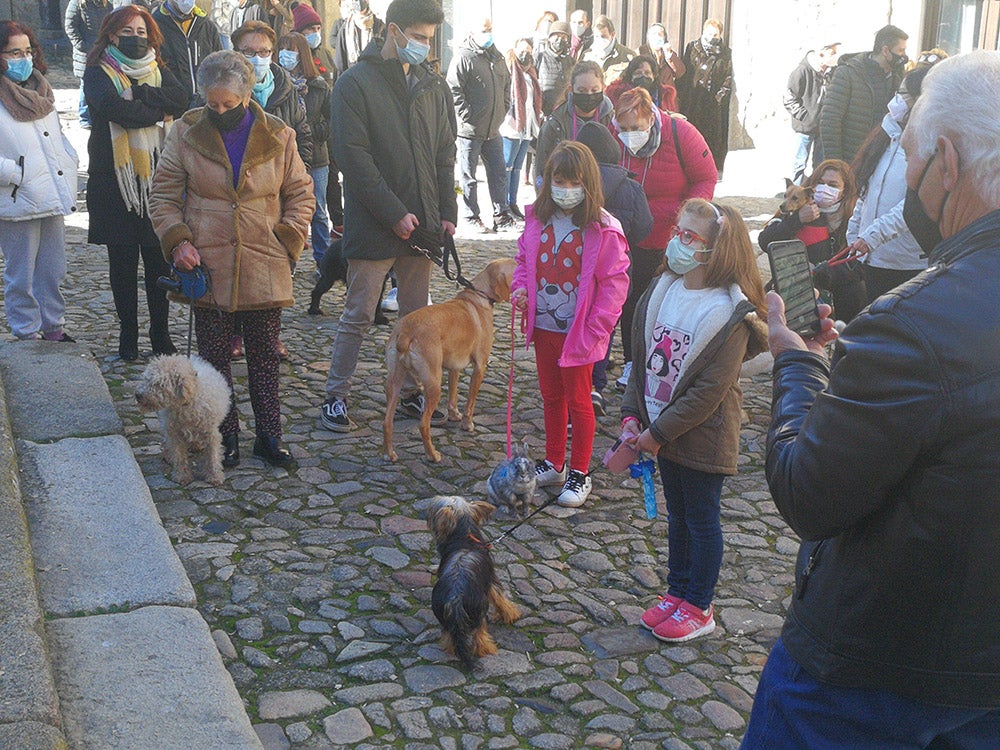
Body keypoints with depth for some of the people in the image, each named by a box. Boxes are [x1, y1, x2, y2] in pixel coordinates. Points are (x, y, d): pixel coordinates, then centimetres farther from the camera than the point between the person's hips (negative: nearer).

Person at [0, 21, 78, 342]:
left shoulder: (40, 91, 13)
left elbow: (60, 140, 21)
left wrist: (68, 175, 8)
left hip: (53, 201, 7)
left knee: (53, 270, 15)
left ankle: (53, 329, 28)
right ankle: (27, 336, 16)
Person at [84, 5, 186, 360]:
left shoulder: (159, 72, 14)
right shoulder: (97, 73, 3)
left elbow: (181, 100, -8)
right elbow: (118, 111, -18)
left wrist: (136, 95, -15)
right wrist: (159, 109, -9)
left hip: (157, 175, 2)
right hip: (114, 179, -2)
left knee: (159, 260, 4)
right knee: (122, 261, 5)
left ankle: (161, 334, 16)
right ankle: (128, 336, 15)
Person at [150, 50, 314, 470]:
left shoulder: (278, 137, 2)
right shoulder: (186, 133, 1)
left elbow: (300, 195, 9)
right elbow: (163, 195, 5)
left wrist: (287, 243, -3)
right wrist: (177, 240, -9)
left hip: (264, 270, 0)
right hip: (207, 267, 0)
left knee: (265, 356, 8)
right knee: (214, 356, 7)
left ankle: (269, 436, 20)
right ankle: (226, 438, 19)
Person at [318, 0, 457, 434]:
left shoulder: (433, 86, 10)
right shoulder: (356, 84, -7)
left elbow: (445, 155, 13)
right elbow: (354, 157, -14)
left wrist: (446, 213, 2)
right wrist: (394, 214, -17)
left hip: (422, 224, 5)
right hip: (372, 226, -5)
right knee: (358, 316, 1)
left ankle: (412, 393, 24)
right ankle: (336, 397, 12)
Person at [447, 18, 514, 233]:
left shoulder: (497, 57, 14)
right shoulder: (464, 57, -11)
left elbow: (506, 84, 25)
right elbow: (453, 89, -15)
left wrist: (503, 110, 14)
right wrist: (467, 116, -16)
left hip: (493, 130, 7)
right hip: (470, 129, -7)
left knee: (498, 173, 11)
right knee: (469, 177, 3)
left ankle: (501, 215, 20)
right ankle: (472, 217, 11)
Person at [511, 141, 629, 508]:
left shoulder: (602, 229, -16)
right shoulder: (538, 219, 0)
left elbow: (615, 282, -14)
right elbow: (524, 258, 15)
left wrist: (595, 330, -18)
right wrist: (520, 287, -6)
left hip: (578, 332, -6)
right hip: (543, 326, 6)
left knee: (577, 400, 7)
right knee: (551, 396, 18)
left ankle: (579, 473, 21)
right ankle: (554, 463, 34)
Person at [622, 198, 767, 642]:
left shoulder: (730, 314, -21)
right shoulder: (661, 290, 0)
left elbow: (709, 391, -21)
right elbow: (641, 359, 6)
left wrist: (659, 432, -18)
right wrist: (632, 415, -4)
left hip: (704, 438, -6)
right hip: (662, 429, 6)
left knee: (702, 520, 9)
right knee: (677, 515, 20)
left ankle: (699, 608, 24)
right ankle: (677, 593, 36)